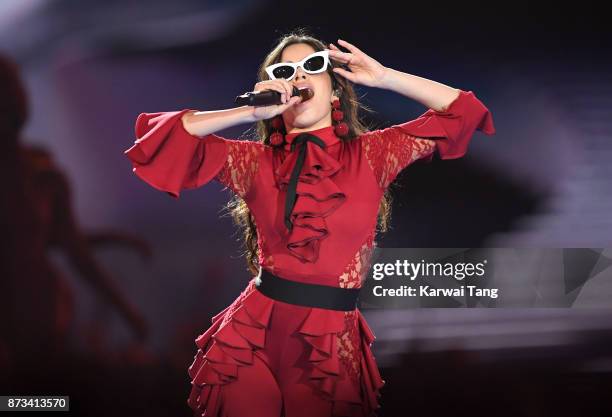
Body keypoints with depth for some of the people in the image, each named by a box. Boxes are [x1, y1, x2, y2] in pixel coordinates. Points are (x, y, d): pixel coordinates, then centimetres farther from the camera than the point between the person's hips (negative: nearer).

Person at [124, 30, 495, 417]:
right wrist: (249, 112, -9)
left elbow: (461, 112, 6)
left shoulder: (371, 154, 3)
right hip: (253, 337, 0)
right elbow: (159, 136, -3)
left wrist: (382, 76, -1)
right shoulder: (255, 161, 3)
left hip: (333, 345, 0)